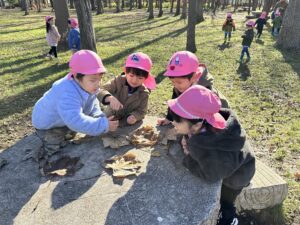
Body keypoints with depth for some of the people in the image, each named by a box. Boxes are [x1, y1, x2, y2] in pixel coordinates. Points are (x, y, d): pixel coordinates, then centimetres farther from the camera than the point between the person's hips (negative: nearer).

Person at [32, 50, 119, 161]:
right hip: (47, 123, -7)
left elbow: (93, 107, -4)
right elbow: (76, 121, -54)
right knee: (56, 151, -14)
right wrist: (103, 126, -51)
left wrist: (101, 118, -24)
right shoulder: (67, 93, -47)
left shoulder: (88, 86, -18)